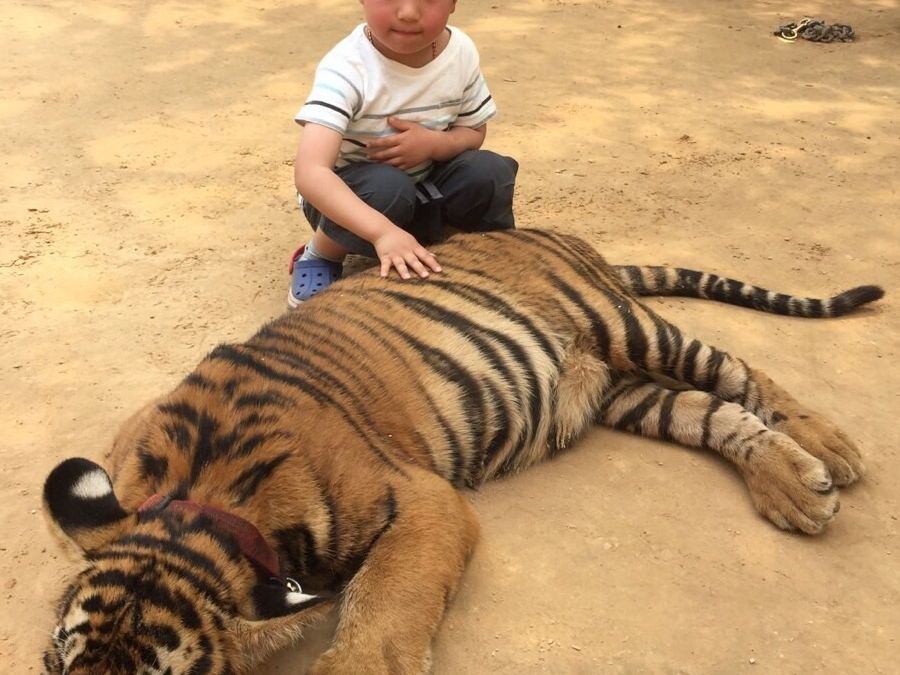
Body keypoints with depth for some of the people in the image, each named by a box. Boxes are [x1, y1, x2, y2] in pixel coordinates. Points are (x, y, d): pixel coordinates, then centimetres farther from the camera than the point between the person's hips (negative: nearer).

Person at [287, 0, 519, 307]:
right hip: (348, 195, -4)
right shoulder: (346, 67, -30)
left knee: (489, 173, -22)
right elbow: (309, 173, -40)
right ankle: (319, 257, -7)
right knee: (388, 190, -35)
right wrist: (383, 231, -55)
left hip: (423, 185, 4)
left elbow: (474, 132, 1)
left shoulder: (461, 52, -15)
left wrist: (433, 143, -24)